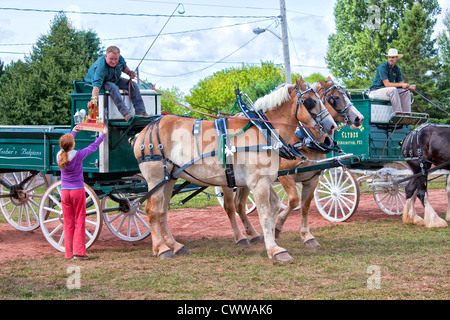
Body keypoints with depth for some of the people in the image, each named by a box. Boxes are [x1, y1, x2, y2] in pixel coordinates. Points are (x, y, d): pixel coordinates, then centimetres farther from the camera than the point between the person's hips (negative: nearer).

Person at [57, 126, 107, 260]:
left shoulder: (59, 155, 0)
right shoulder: (78, 155, -12)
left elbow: (65, 145, 21)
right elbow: (93, 146, 1)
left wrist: (74, 131, 36)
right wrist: (103, 134, 16)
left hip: (64, 191, 4)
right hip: (77, 190, -4)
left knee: (68, 223, 8)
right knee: (80, 221, 1)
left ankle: (69, 252, 10)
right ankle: (78, 252, -4)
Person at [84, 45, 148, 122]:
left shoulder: (120, 59, -18)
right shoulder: (101, 67, -39)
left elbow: (124, 67, 8)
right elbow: (97, 84, -52)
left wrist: (129, 73, -13)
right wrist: (94, 99, -66)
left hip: (115, 80, 7)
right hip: (103, 82, -7)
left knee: (133, 85, -9)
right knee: (113, 87, -37)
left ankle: (141, 112, -11)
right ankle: (125, 113, -44)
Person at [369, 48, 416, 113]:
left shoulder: (397, 69, 8)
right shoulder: (383, 67, -16)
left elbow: (401, 83, 2)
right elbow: (387, 84, -23)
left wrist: (409, 86, -20)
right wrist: (401, 84, -28)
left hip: (389, 91, 8)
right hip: (376, 90, -8)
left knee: (406, 92, -8)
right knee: (393, 90, -33)